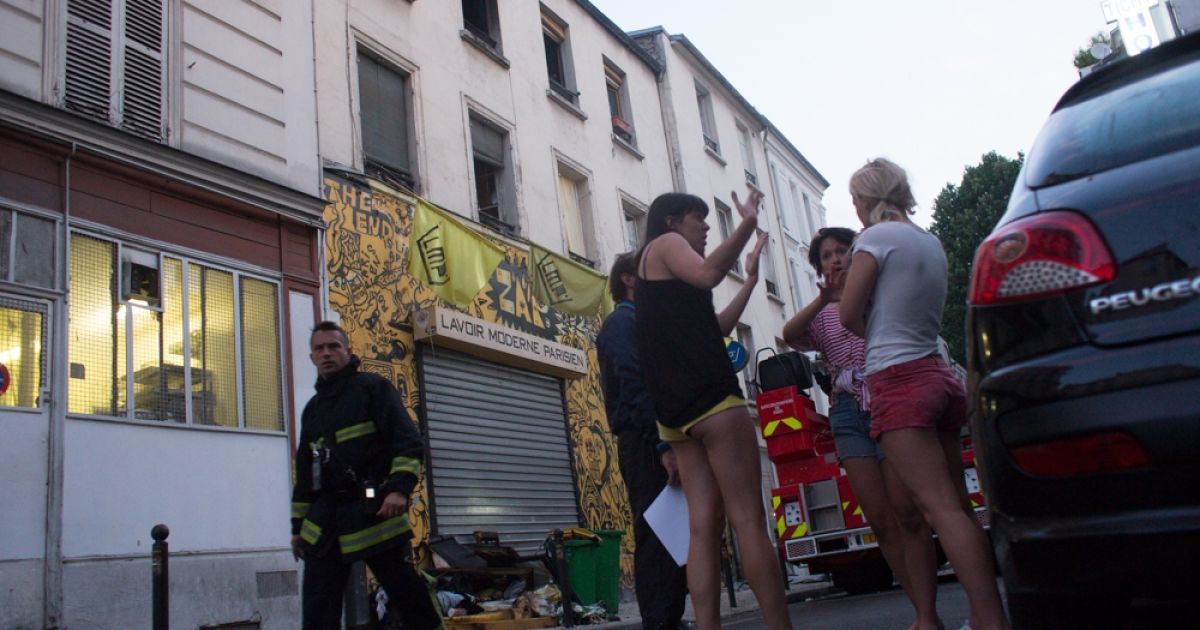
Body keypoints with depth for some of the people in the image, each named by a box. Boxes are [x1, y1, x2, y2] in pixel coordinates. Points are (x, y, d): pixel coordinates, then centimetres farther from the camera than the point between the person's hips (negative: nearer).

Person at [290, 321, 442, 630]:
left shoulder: (372, 387, 1)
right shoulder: (312, 408, 20)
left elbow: (407, 439, -9)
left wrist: (400, 487, -23)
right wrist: (298, 524, 19)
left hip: (372, 511, -6)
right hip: (325, 518, 6)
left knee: (408, 594, -2)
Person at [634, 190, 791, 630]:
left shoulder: (656, 274, 31)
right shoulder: (664, 243, 6)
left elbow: (714, 327, 29)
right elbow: (707, 273, -16)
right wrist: (748, 224, -7)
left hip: (676, 410, 9)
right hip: (710, 396, -9)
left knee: (705, 525, -1)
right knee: (748, 519, -12)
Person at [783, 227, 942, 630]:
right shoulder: (821, 315, 18)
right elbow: (789, 335, -5)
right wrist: (822, 301, -22)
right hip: (849, 412, 3)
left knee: (907, 512, -12)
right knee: (879, 519, -1)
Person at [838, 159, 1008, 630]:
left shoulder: (876, 237, -6)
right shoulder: (931, 242, 16)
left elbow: (849, 315, -7)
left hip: (899, 382, -8)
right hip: (939, 375, 8)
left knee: (940, 508, -12)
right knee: (957, 505, 10)